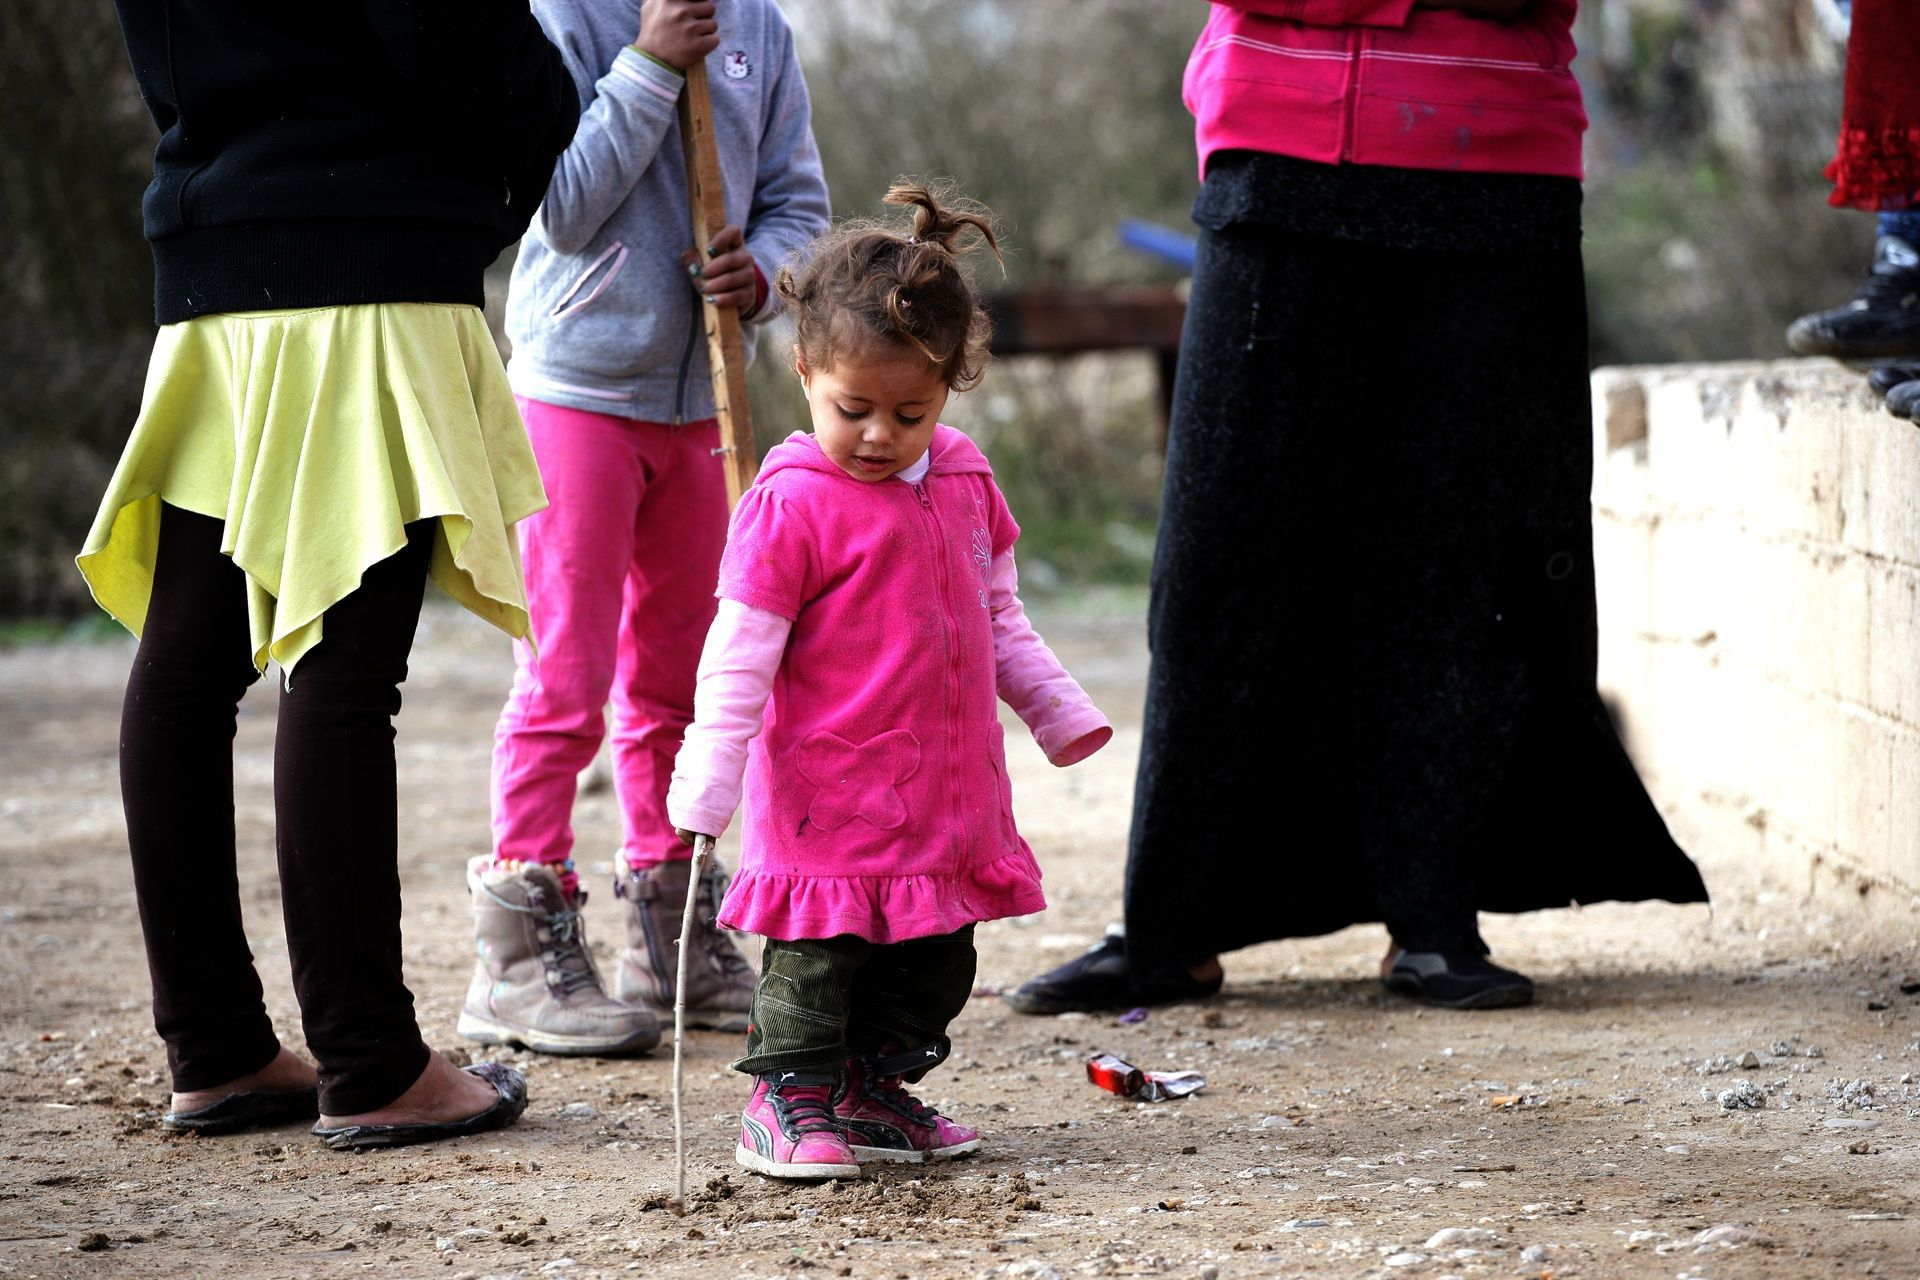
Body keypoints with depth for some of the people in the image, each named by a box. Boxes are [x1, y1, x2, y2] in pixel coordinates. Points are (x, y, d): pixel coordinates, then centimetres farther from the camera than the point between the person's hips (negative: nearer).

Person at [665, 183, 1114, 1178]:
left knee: (935, 964, 13)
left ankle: (872, 1091, 25)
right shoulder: (792, 502, -13)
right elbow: (740, 653, -14)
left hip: (948, 791, 7)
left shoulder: (962, 480, 7)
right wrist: (704, 789, -18)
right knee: (818, 951, -2)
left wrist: (1061, 714, 21)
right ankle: (789, 1097, 10)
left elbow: (997, 618, 20)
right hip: (831, 801, -7)